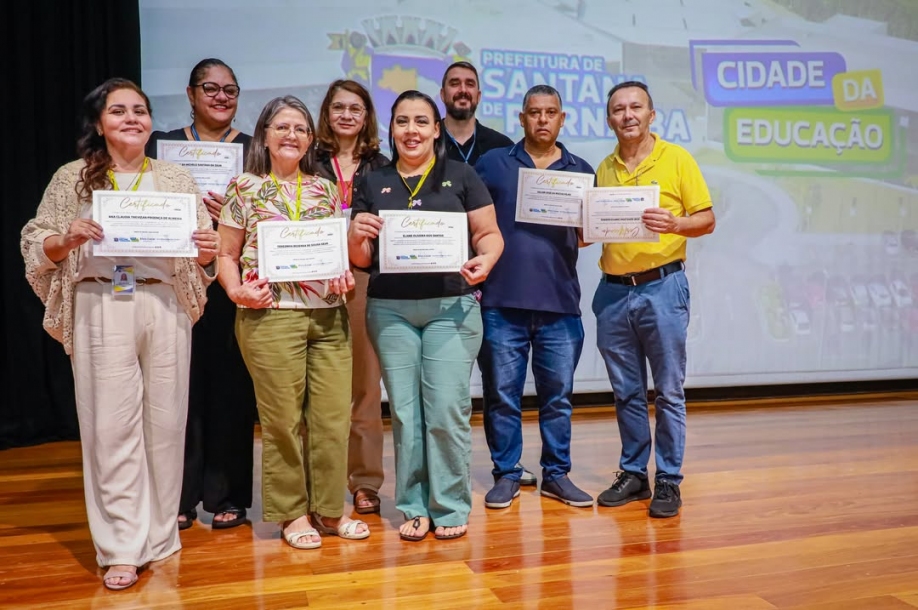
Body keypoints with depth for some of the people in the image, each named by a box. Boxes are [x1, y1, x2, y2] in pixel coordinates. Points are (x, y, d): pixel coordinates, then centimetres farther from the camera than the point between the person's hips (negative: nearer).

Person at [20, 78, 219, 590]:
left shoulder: (177, 179, 10)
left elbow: (201, 257, 11)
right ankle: (121, 548, 9)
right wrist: (68, 239, -13)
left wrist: (209, 251, -11)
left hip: (165, 306, 1)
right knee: (110, 426, -1)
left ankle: (160, 535, 20)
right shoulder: (73, 178, 7)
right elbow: (37, 249, 6)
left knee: (165, 421, 5)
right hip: (101, 307, -1)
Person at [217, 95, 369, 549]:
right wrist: (237, 291, -12)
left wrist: (344, 274, -2)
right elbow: (227, 255, 5)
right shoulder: (245, 187, 4)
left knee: (333, 415, 4)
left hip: (329, 315, 4)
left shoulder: (325, 189, 14)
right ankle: (292, 513, 18)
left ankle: (329, 508, 20)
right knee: (283, 418, 2)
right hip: (270, 316, -3)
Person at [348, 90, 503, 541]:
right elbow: (361, 259, 11)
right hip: (390, 310, 2)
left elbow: (489, 234, 4)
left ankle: (451, 507, 12)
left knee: (447, 409, -4)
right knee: (404, 410, 4)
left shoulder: (461, 176, 7)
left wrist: (484, 260, -17)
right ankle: (414, 506, 18)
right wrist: (356, 236, -11)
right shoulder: (373, 183, 12)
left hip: (452, 306, -2)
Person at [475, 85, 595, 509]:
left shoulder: (581, 171, 12)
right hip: (502, 301, -1)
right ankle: (506, 475, 19)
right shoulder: (492, 164, 6)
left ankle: (556, 474, 22)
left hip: (560, 303, 2)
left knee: (558, 395, 9)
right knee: (502, 395, 5)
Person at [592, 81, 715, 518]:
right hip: (613, 290, 4)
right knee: (627, 392, 11)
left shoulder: (676, 158, 1)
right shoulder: (603, 169, 12)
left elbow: (707, 219, -1)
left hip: (662, 287, -4)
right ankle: (633, 473, 23)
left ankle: (669, 481, 13)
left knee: (668, 391, 2)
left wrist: (674, 223, -20)